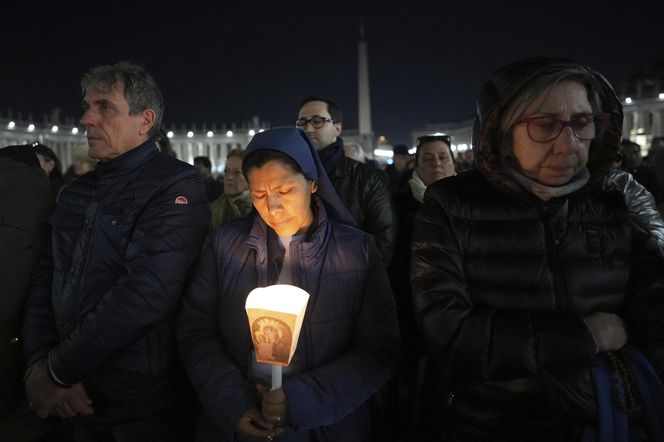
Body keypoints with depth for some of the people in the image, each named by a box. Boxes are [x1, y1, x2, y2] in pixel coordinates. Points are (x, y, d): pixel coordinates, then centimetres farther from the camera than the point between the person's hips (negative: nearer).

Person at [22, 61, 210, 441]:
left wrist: (59, 369, -17)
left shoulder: (176, 186, -15)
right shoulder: (76, 193, 10)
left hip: (143, 399, -6)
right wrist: (40, 363, -9)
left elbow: (147, 292, -24)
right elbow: (47, 277, 7)